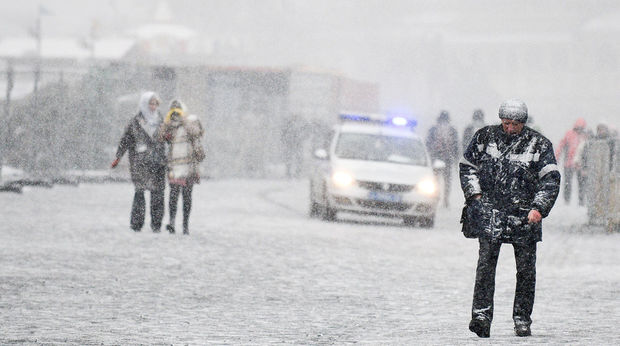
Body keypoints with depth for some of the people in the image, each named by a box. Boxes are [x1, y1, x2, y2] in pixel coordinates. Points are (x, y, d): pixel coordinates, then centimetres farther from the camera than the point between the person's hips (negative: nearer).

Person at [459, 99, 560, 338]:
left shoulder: (539, 145, 2)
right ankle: (481, 315, -15)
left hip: (524, 213, 0)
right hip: (489, 209, 0)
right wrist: (475, 194, 3)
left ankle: (522, 320, 13)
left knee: (526, 269, 2)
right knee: (486, 262, -12)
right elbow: (467, 166, 16)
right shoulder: (485, 137, 6)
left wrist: (539, 208, -16)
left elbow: (551, 179, -3)